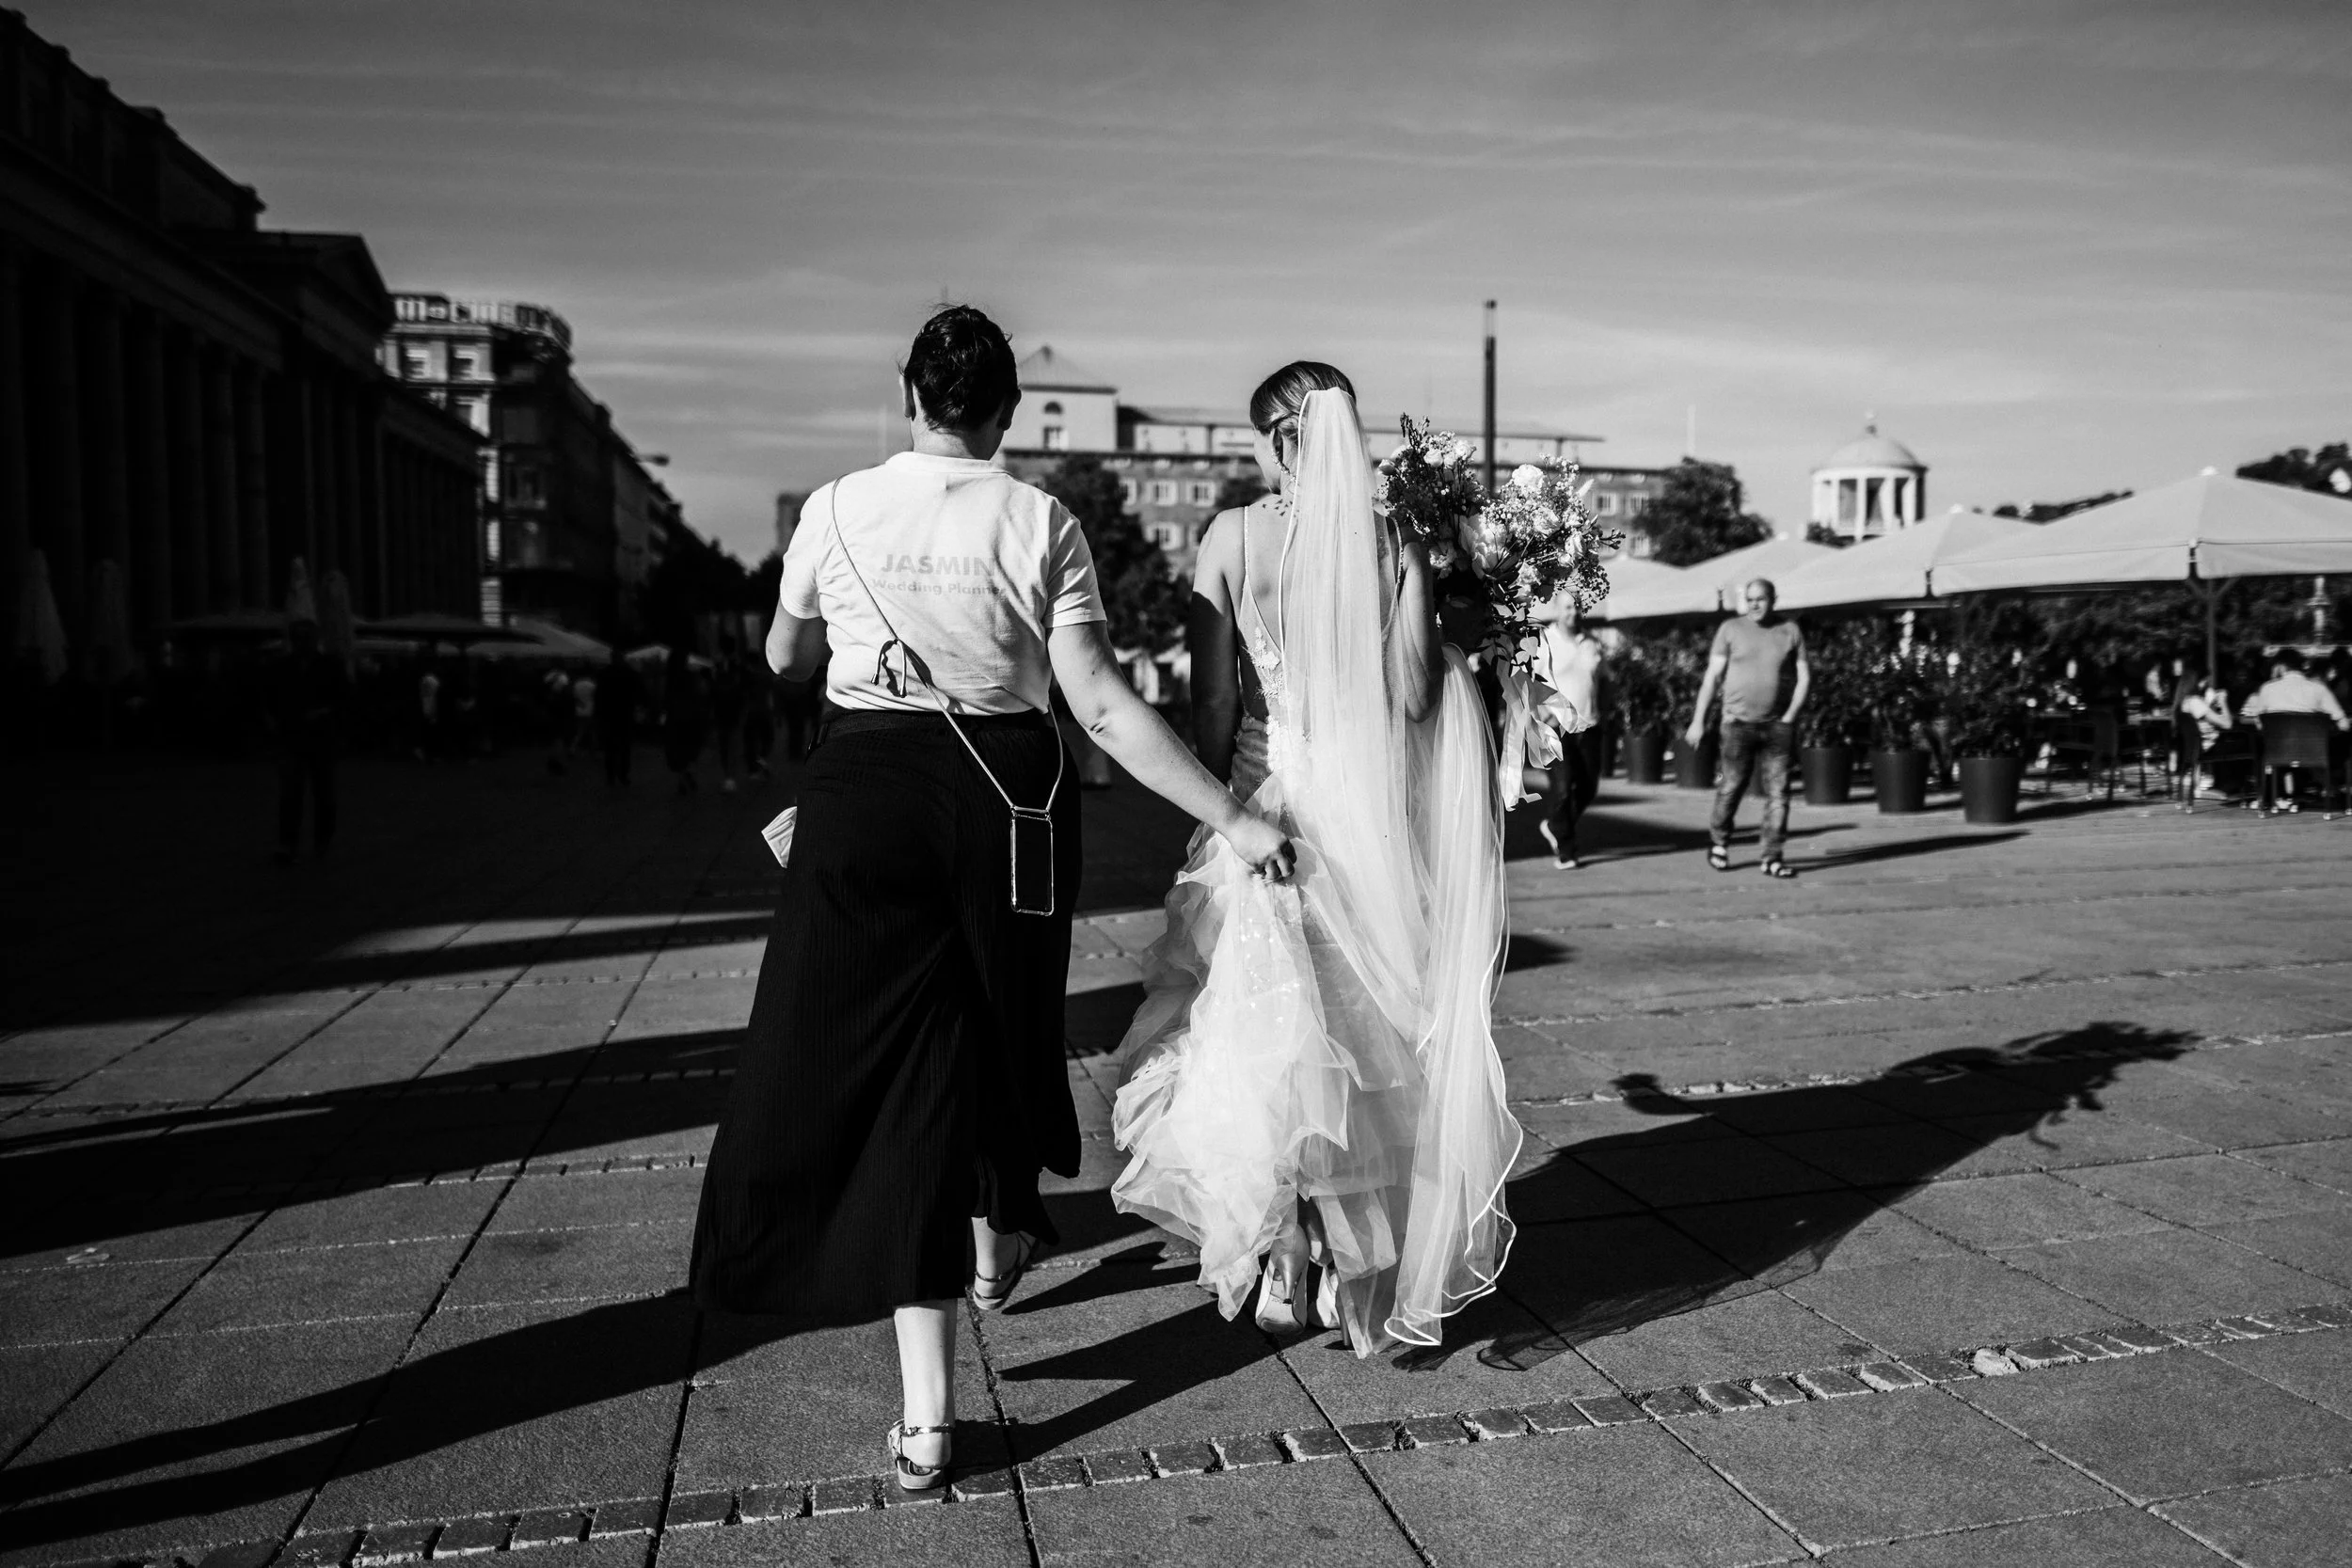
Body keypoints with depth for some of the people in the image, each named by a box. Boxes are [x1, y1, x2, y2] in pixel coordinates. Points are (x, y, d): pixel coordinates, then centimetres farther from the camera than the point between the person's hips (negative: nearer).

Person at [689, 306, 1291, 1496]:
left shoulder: (836, 511, 1)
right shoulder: (1041, 522, -3)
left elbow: (783, 658, 16)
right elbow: (1101, 706, -10)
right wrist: (1233, 820, -7)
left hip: (865, 793, 0)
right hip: (1008, 791, 0)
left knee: (893, 1060, 4)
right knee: (1002, 1030, 22)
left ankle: (927, 1411, 1)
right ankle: (999, 1247, 49)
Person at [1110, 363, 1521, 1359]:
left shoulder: (1233, 537, -6)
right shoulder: (1396, 547, -1)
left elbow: (1214, 700, -6)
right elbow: (1413, 697, -8)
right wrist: (1452, 654, 13)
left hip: (1265, 795, -2)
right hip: (1372, 822, 2)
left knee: (1263, 1031, 9)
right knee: (1367, 1035, 14)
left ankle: (1280, 1271, 14)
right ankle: (1354, 1267, 23)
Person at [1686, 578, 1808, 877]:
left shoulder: (1790, 631, 7)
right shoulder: (1730, 629, 3)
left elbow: (1803, 677, 7)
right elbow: (1712, 676, 1)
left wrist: (1789, 716, -4)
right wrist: (1698, 720, -3)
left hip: (1778, 726, 1)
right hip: (1739, 722, -1)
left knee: (1777, 791, -1)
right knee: (1730, 787, 0)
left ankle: (1773, 858, 4)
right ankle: (1718, 844, 23)